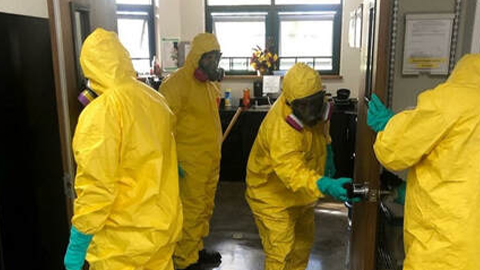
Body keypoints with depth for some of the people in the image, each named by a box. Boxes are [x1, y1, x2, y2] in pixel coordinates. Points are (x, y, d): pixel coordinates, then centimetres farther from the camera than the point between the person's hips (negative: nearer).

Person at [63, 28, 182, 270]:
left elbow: (96, 187, -22)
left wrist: (77, 243, -12)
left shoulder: (99, 113, -21)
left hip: (123, 239, -6)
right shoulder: (154, 99, 1)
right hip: (165, 225, 6)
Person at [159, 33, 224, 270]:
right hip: (190, 164, -8)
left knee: (205, 208, 18)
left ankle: (197, 249, 37)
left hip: (211, 161, 8)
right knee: (191, 211, 1)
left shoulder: (210, 83, 11)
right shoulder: (177, 83, -16)